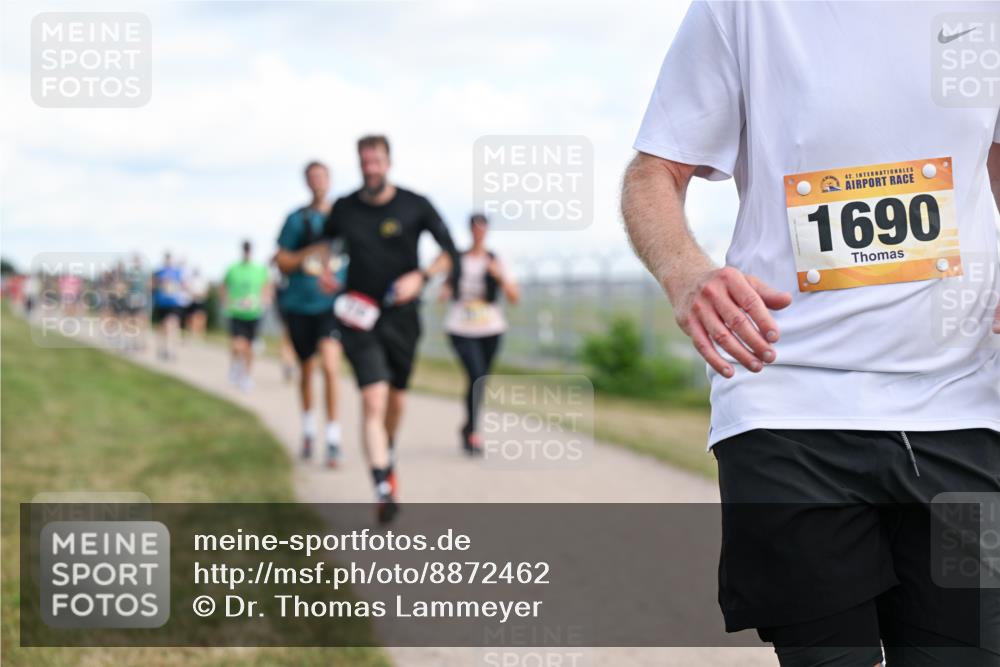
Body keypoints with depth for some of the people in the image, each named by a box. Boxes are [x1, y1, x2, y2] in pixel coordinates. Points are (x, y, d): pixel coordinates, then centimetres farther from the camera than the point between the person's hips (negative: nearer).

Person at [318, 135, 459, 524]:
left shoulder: (415, 206, -4)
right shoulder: (344, 209, 1)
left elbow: (451, 253, -3)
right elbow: (325, 242, 21)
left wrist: (420, 277, -19)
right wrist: (323, 270, 0)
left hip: (401, 314, 1)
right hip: (359, 316, -1)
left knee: (396, 398, 14)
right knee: (373, 399, -15)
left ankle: (387, 454, 45)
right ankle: (383, 489, -22)